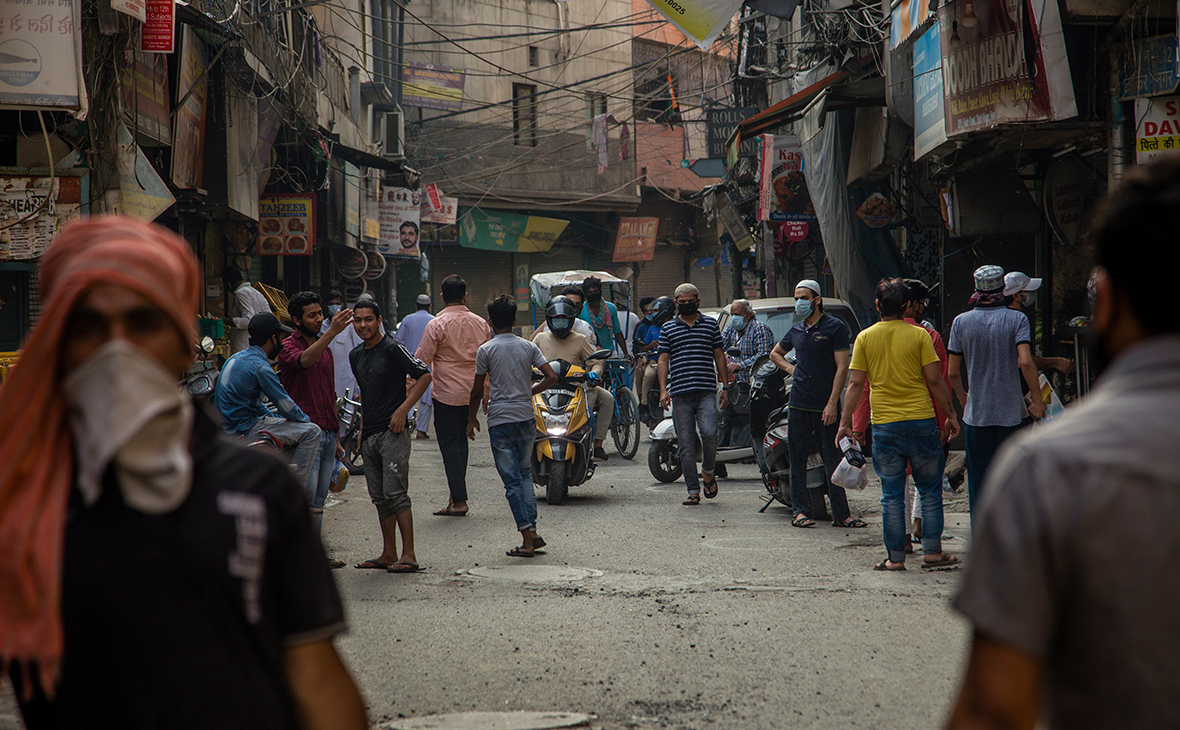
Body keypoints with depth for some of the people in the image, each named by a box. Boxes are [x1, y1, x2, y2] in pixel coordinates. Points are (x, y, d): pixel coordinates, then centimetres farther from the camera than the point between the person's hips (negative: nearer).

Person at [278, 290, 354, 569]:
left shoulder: (325, 347, 18)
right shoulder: (289, 347, -6)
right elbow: (304, 360, -32)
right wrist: (332, 332, -44)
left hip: (327, 431, 7)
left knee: (319, 500, 9)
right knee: (306, 498, -11)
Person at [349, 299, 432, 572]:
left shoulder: (392, 349, -8)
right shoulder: (356, 356, 16)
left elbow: (424, 375, -10)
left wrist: (403, 410, -15)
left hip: (393, 432, -8)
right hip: (370, 434, 8)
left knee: (395, 493, -12)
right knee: (379, 496, 9)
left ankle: (409, 554, -10)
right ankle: (388, 554, 14)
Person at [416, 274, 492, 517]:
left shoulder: (436, 325, -12)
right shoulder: (480, 323, 4)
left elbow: (422, 362, -9)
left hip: (447, 394, -5)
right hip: (472, 393, 5)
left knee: (450, 446, -1)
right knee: (461, 443, 15)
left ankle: (459, 501, -3)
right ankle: (457, 495, 18)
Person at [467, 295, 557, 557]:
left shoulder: (486, 350, -4)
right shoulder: (528, 347, 4)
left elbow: (477, 390, -1)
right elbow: (551, 377, -1)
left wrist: (472, 418, 13)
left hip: (500, 420, -3)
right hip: (526, 417, 4)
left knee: (512, 480, -1)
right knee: (525, 473, 17)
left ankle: (527, 540, -6)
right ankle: (532, 530, 8)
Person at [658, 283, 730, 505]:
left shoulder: (710, 324, 13)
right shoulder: (668, 329, 12)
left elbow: (719, 356, 14)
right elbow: (663, 360, 9)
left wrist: (725, 387, 9)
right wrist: (663, 389, -2)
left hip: (706, 390, -1)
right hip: (680, 393, 1)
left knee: (709, 433, -18)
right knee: (686, 444, 0)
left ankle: (707, 471, 9)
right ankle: (693, 490, 4)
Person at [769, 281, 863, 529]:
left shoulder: (835, 327, -2)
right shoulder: (796, 329, 14)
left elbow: (842, 367, -7)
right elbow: (775, 353, 32)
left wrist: (832, 403, -14)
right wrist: (791, 369, 12)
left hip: (825, 406, -4)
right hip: (798, 404, 5)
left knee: (833, 461, -1)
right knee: (798, 459, 5)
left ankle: (841, 514, 2)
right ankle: (799, 511, 11)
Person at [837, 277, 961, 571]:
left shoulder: (865, 338, 1)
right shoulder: (919, 335, -2)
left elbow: (855, 384, -1)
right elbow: (935, 380, -4)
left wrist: (845, 422, 5)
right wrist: (950, 414, 6)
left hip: (884, 425, 1)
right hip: (920, 420, -1)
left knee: (892, 494, 6)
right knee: (930, 489, 11)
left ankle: (895, 557, 6)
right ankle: (932, 552, 10)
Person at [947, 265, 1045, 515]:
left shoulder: (962, 322, -1)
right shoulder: (1016, 319, -5)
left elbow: (952, 373, 1)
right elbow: (1025, 363, -17)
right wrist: (1037, 400, -8)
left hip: (976, 413, 1)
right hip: (1010, 412, -1)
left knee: (978, 478, 7)